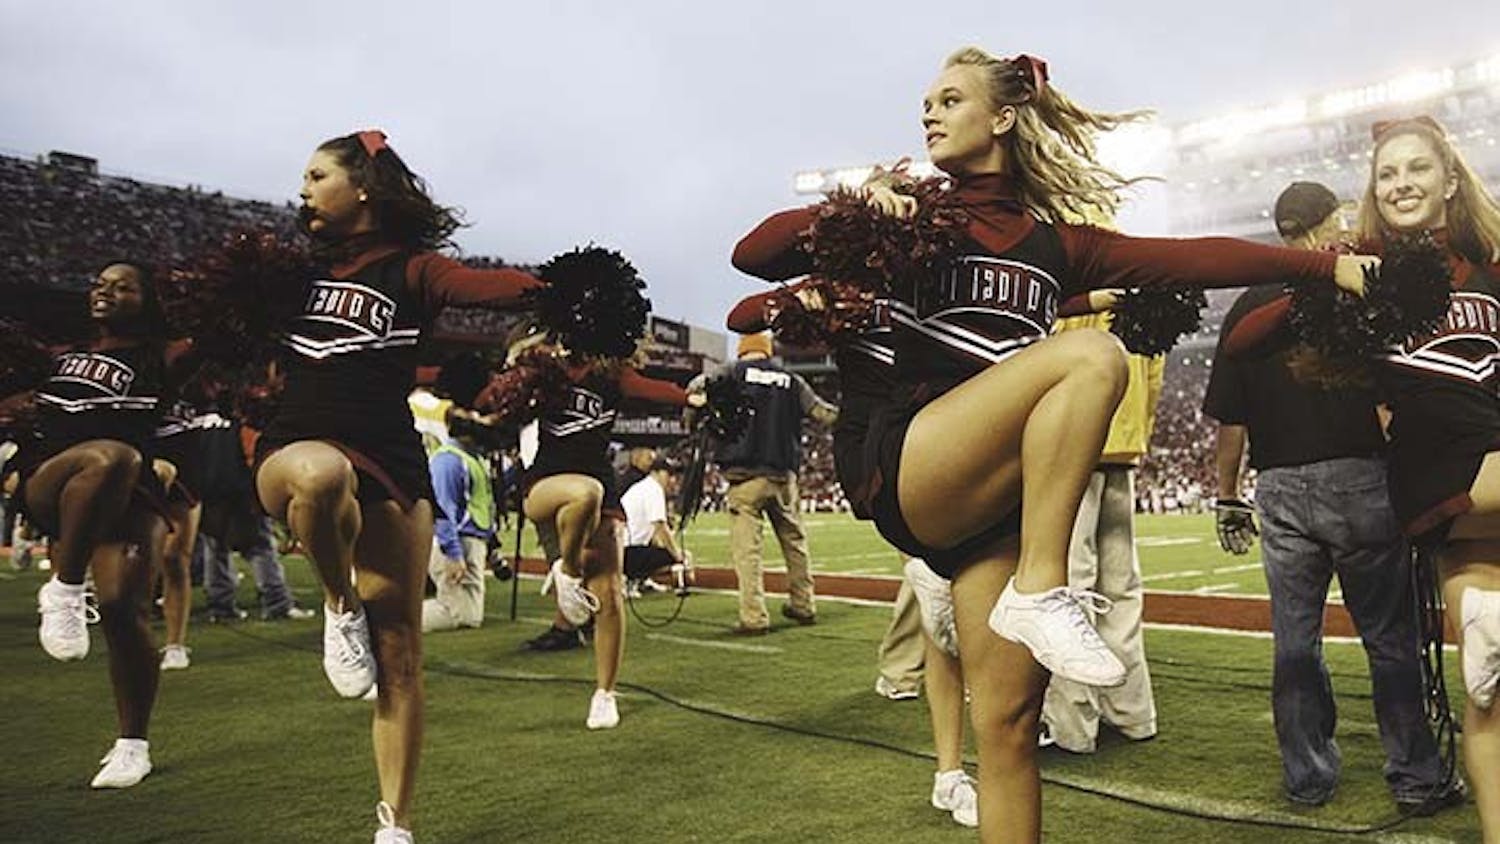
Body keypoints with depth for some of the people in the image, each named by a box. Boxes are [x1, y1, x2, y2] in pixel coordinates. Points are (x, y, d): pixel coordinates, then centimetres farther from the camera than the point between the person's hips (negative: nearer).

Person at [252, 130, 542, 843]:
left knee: (399, 652, -1)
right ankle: (340, 610, -10)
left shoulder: (410, 268, 3)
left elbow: (487, 285, -16)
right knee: (321, 474, -39)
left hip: (389, 464, -1)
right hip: (294, 449, 2)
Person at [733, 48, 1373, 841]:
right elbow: (752, 254, 6)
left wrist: (1326, 263, 5)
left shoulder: (1053, 241, 19)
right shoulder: (915, 220, 12)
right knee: (1091, 356, -24)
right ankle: (1043, 591, -23)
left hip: (1004, 492, 3)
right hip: (910, 471, -3)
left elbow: (1189, 258, 11)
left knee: (1010, 718, -5)